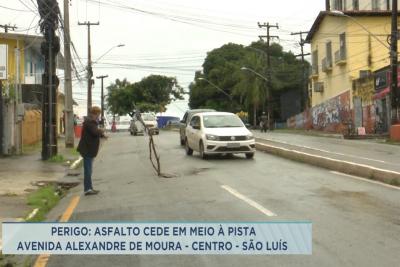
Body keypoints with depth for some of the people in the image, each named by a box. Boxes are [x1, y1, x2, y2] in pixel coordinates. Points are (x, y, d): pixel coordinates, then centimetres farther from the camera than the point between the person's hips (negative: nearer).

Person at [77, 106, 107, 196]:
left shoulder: (91, 121, 16)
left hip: (89, 149, 11)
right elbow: (95, 132, -28)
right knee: (88, 170, -6)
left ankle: (89, 188, 22)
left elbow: (95, 132, 26)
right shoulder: (89, 122, -18)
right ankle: (87, 189, -3)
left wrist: (102, 135, 11)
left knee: (88, 170, 15)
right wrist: (102, 131, -8)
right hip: (87, 149, -11)